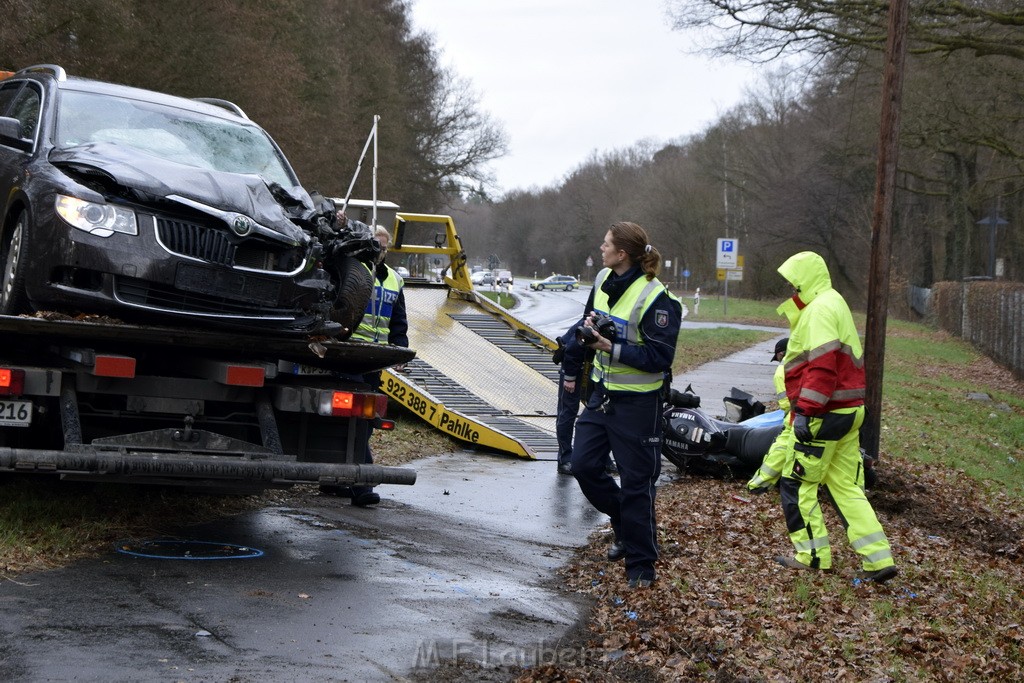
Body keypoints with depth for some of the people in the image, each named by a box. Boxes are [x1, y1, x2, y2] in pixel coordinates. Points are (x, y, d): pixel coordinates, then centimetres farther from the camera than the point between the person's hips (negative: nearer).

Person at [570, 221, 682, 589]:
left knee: (636, 482, 0)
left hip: (636, 402, -8)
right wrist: (589, 325, -3)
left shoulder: (655, 297, -20)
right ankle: (625, 526, 32)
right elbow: (590, 318, 21)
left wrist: (613, 348, -25)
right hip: (601, 393, 8)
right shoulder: (603, 280, 5)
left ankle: (641, 564, 14)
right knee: (583, 465, 9)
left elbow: (660, 357, -20)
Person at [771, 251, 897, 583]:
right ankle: (878, 559, 6)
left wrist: (804, 410, -24)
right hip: (848, 411, 10)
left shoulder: (820, 309, -12)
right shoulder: (834, 304, 20)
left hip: (825, 415, -10)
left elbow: (822, 366, -23)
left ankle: (813, 556, 8)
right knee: (847, 486, 10)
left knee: (797, 483, 1)